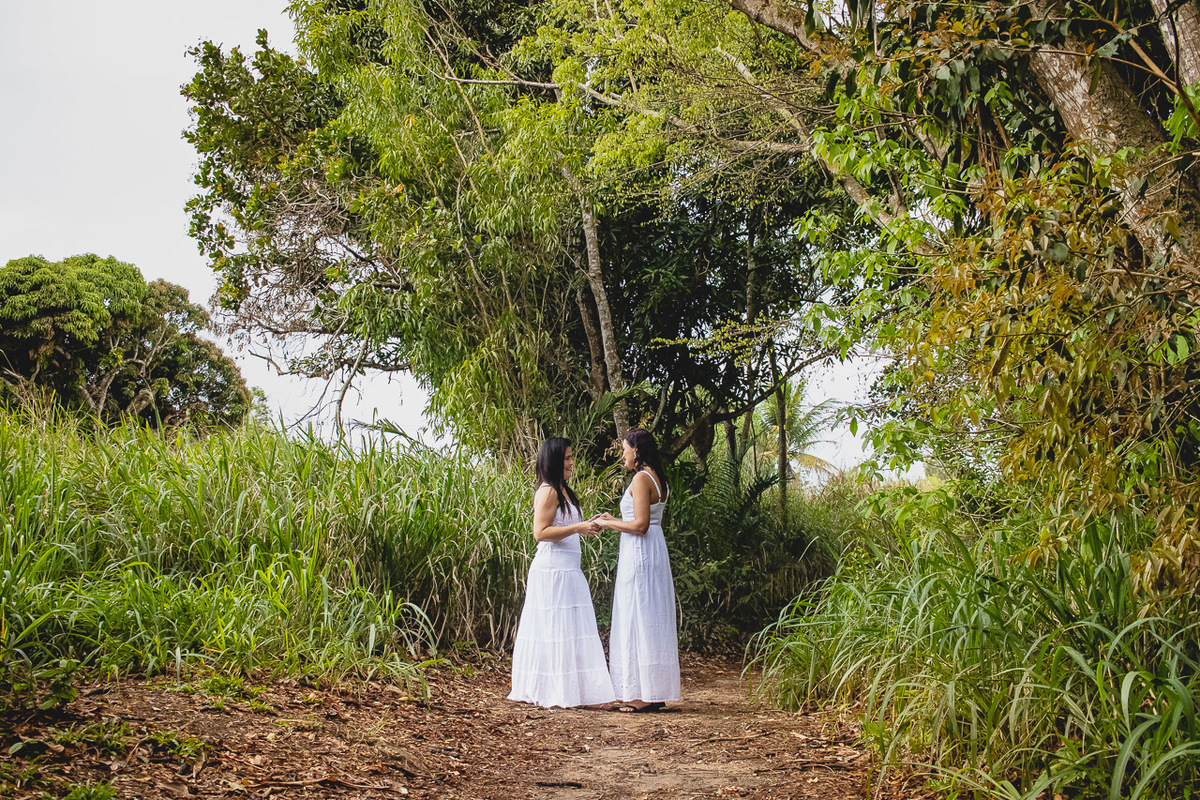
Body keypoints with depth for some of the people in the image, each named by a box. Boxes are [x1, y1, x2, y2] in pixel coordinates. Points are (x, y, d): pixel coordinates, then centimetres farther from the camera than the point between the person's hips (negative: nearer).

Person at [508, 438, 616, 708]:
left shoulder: (562, 491, 18)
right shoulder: (547, 492, -11)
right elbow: (540, 532, -19)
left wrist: (588, 525, 11)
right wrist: (578, 528, -20)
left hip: (568, 572, 10)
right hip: (553, 572, -10)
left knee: (572, 632, 9)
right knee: (556, 632, -6)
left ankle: (571, 691, 13)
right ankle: (555, 693, -1)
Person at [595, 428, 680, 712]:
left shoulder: (641, 479, -14)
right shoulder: (657, 479, 15)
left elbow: (640, 525, -20)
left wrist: (608, 523, -7)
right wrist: (615, 520, 20)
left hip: (639, 554, -10)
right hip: (654, 552, 10)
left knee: (637, 619, -5)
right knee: (650, 620, 12)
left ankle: (642, 695, -2)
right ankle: (653, 692, 17)